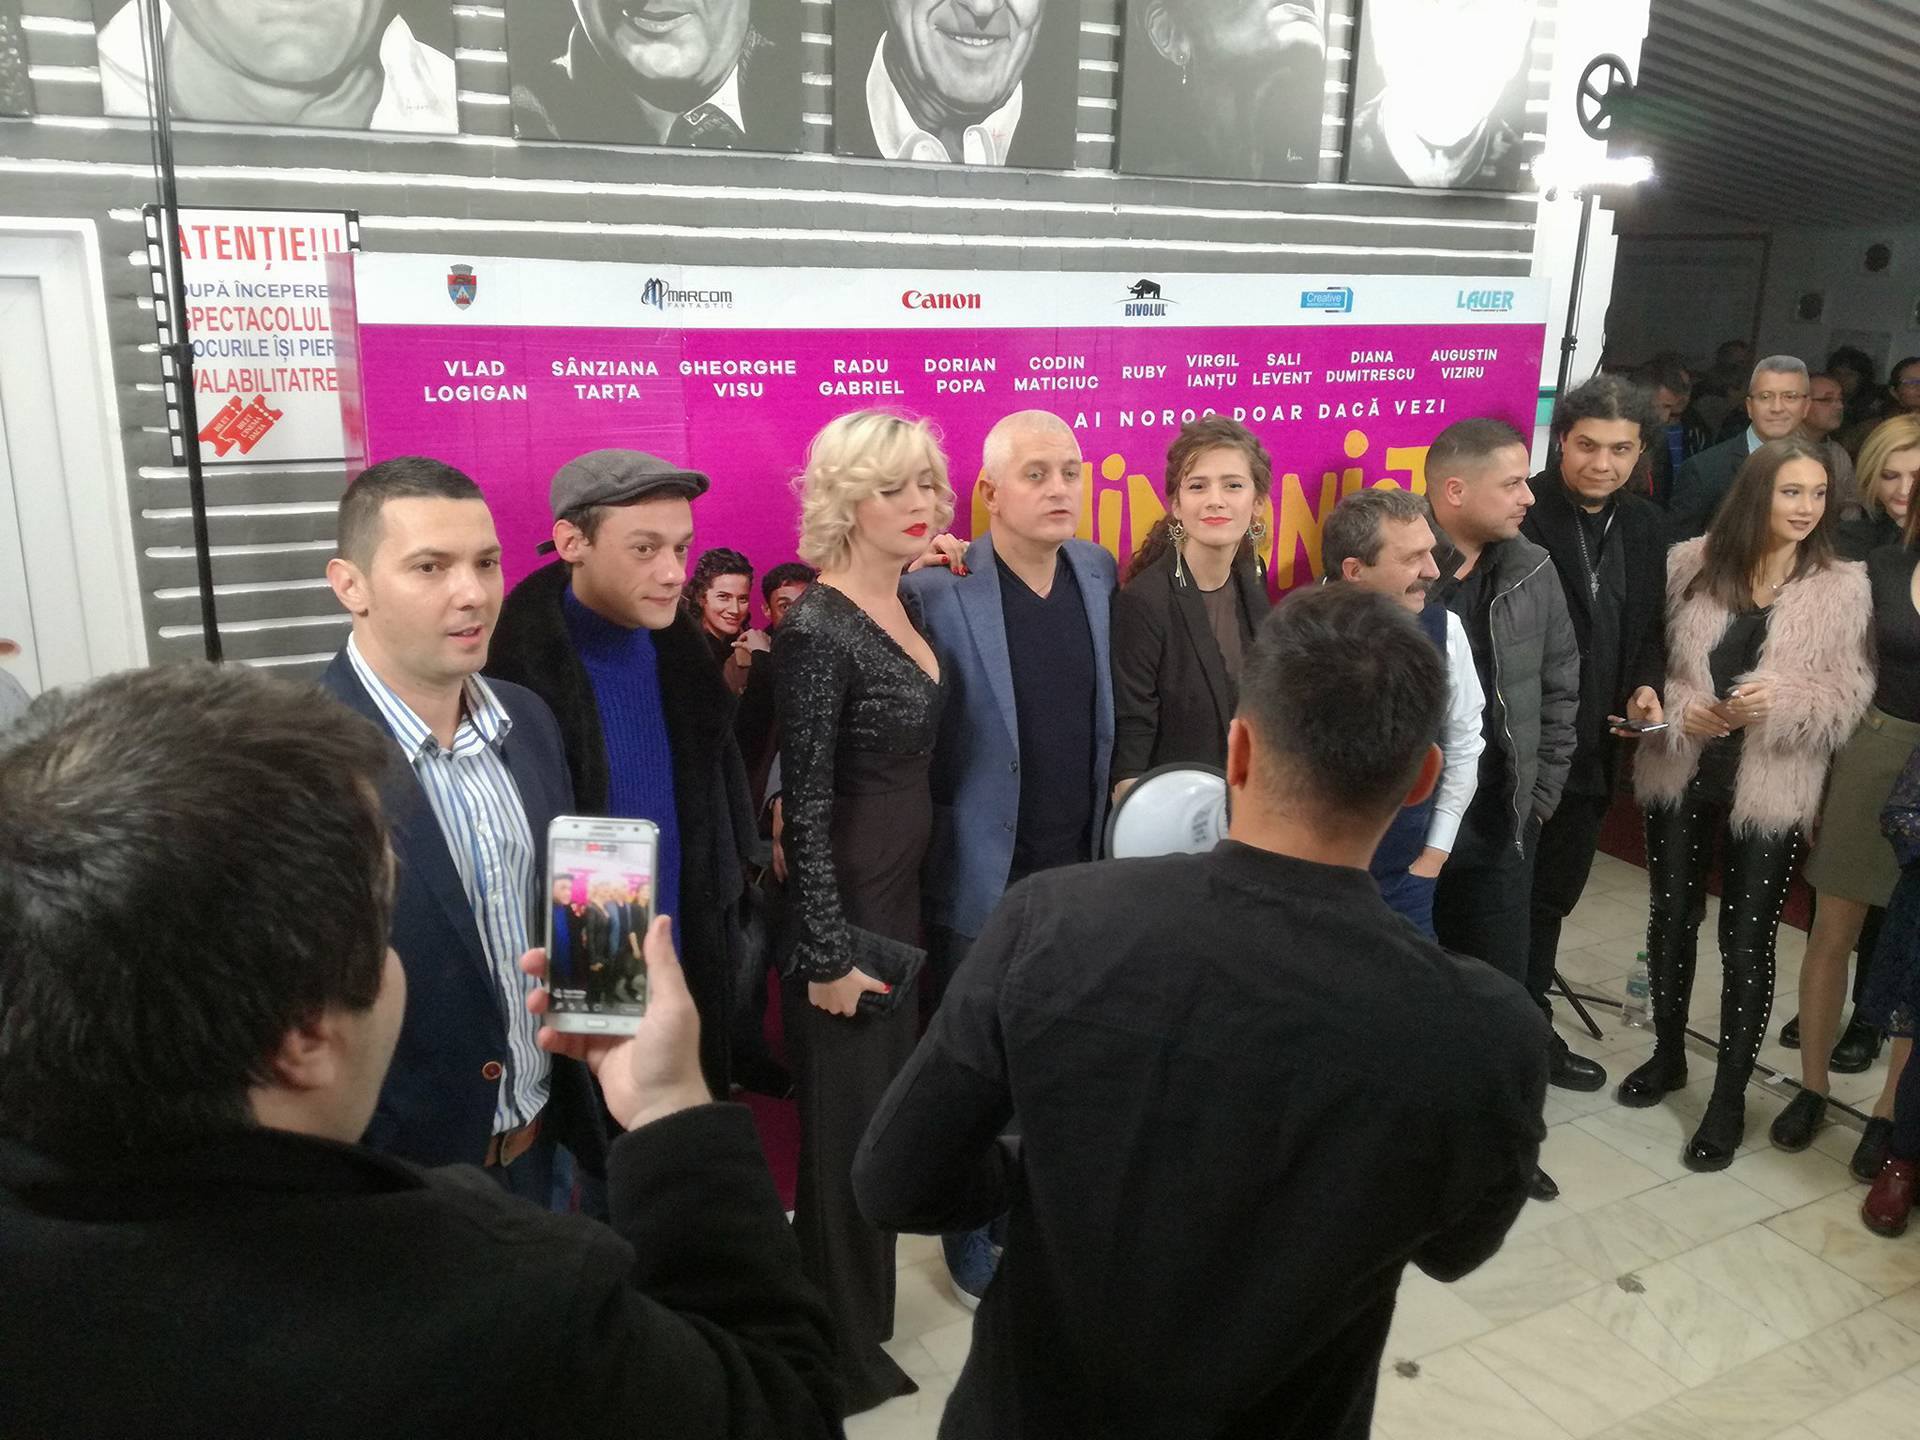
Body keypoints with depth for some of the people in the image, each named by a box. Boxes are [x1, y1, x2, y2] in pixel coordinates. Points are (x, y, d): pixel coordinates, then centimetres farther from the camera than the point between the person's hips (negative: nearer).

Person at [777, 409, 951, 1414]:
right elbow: (805, 806, -19)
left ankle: (862, 1312, 41)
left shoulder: (907, 608, 5)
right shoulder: (818, 628, -20)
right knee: (845, 1131, 7)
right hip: (844, 913, -8)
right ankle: (839, 1355, 28)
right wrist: (828, 953, -17)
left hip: (905, 896, 8)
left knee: (887, 1113, 21)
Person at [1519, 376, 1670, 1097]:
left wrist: (1646, 685, -2)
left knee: (1551, 899, 21)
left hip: (1593, 748, 7)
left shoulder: (1645, 525, 6)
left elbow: (1648, 627, 16)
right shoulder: (1520, 515, -15)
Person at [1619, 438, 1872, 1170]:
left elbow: (1848, 695, -4)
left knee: (1747, 941, 2)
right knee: (1671, 919, 15)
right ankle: (1668, 1054, 36)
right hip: (1682, 773, 2)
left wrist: (1781, 701, -22)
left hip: (1771, 789, -2)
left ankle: (1729, 1097, 15)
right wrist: (1679, 707, -15)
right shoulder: (1691, 563, -2)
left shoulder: (1842, 586, -5)